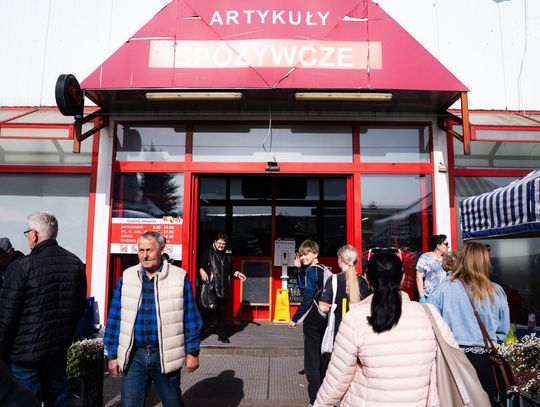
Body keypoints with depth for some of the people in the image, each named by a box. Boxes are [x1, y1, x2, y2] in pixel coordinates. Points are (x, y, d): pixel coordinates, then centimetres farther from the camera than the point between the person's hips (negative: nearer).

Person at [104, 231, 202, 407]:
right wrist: (113, 354, 5)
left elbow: (190, 318, -2)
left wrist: (192, 352, -1)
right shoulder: (126, 277, 1)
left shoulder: (179, 278, -6)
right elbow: (114, 318, 5)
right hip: (133, 355, 2)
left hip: (165, 355, -1)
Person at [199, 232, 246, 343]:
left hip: (223, 288, 4)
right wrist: (202, 272, -25)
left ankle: (222, 335, 16)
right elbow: (201, 266, -6)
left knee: (222, 312, 7)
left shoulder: (227, 255, 15)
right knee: (207, 310, -1)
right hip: (211, 287, -4)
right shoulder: (208, 252, 1)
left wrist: (237, 274, 9)